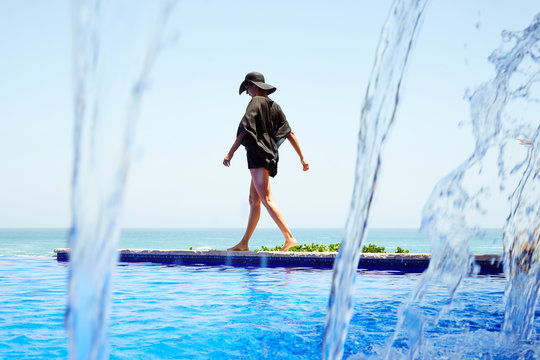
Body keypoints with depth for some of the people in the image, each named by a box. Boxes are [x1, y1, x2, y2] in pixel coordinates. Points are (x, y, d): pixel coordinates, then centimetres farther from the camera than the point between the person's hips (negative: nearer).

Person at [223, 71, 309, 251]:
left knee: (266, 199, -15)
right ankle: (244, 243, 20)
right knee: (253, 200, 13)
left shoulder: (256, 102, -6)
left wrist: (230, 153, -15)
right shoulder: (274, 106, 16)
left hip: (258, 154, -10)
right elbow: (290, 133, 13)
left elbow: (244, 130, -15)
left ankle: (289, 238, -24)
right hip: (270, 155, 10)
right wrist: (302, 158, 13)